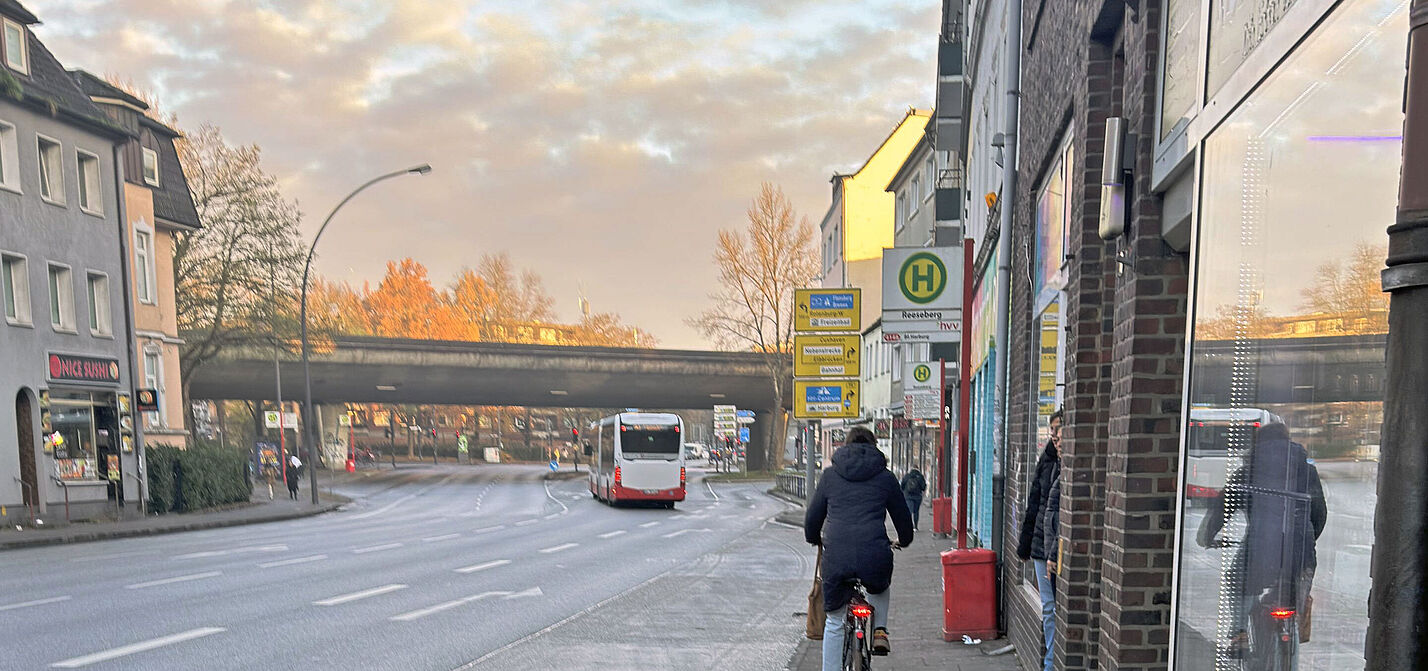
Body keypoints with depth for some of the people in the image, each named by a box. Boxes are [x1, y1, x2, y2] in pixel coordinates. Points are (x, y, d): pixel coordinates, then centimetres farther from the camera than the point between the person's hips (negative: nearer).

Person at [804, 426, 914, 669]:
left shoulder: (830, 475, 12)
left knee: (834, 623, 17)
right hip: (874, 556, 0)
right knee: (880, 586, 36)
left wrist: (814, 539, 37)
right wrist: (904, 541, 40)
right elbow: (903, 516, 19)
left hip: (836, 558, 0)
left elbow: (812, 517, 16)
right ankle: (879, 630, 17)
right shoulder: (885, 477, 11)